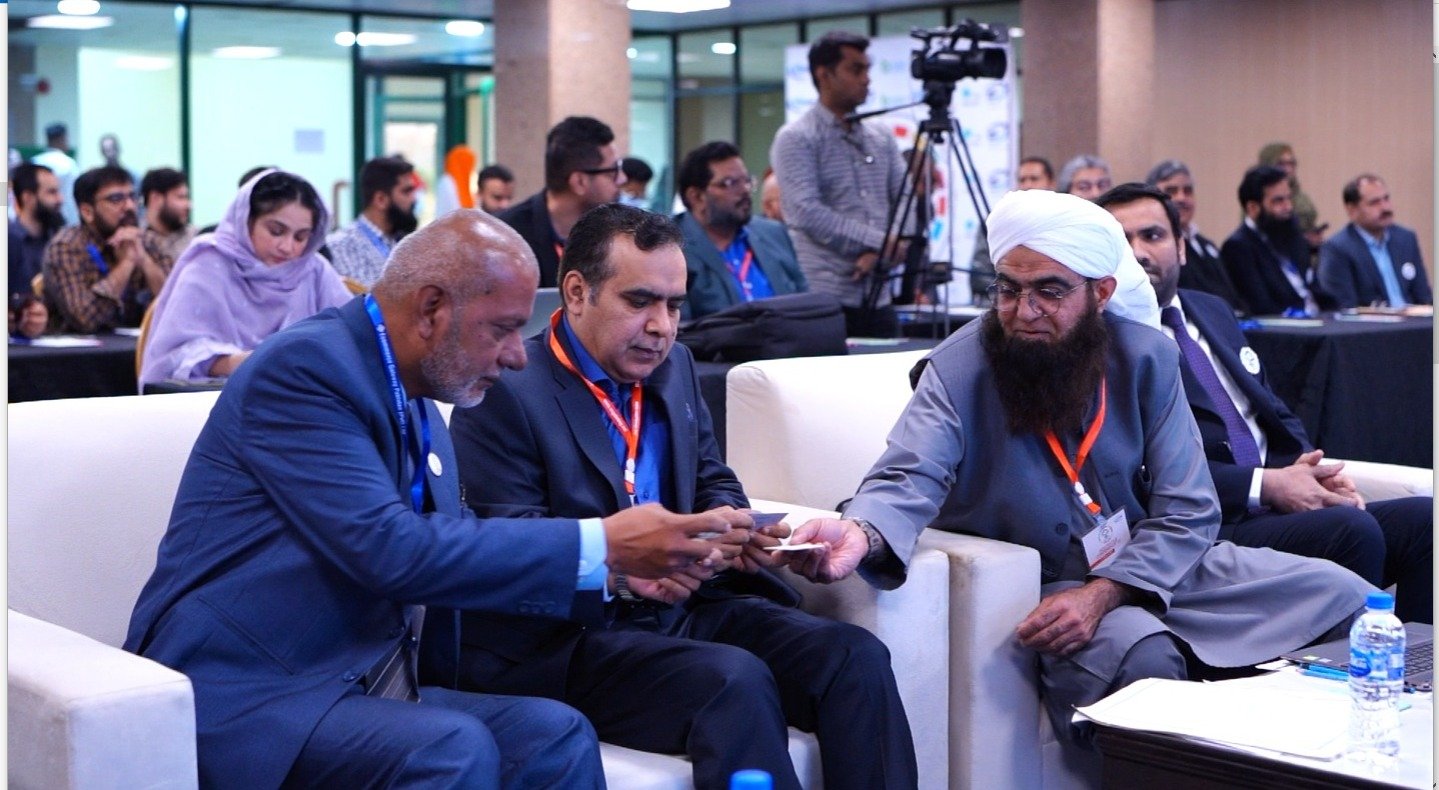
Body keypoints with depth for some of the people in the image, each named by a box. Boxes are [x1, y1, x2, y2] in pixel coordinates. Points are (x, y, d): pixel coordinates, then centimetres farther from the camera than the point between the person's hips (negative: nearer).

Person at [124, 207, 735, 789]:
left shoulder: (415, 401, 13)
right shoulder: (305, 365, -15)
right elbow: (390, 551, -24)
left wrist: (618, 566, 3)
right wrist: (599, 544, -21)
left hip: (362, 684, 8)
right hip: (244, 692, -8)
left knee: (557, 733, -13)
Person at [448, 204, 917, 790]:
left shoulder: (674, 368, 17)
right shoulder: (506, 394, -8)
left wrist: (734, 524, -2)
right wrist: (617, 570, -29)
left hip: (684, 605, 7)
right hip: (564, 638, -7)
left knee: (856, 658, -17)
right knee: (735, 681, -34)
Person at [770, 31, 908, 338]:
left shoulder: (881, 137, 15)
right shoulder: (796, 138, -4)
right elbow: (807, 213, -15)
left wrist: (883, 251, -9)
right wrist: (881, 242, -14)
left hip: (878, 298, 6)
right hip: (823, 302, -6)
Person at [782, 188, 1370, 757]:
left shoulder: (1146, 358, -5)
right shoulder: (958, 370, -13)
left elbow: (1186, 513, -6)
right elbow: (909, 479, -28)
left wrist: (1102, 593, -23)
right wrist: (862, 532, -53)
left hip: (1155, 570, 5)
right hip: (1036, 581, -5)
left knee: (1343, 595, -2)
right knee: (1144, 654, -36)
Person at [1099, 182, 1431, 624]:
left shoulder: (1213, 311, 21)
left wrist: (1308, 468, 2)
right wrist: (1266, 485, -17)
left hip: (1276, 503, 8)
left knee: (1424, 518, -12)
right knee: (1352, 530, -30)